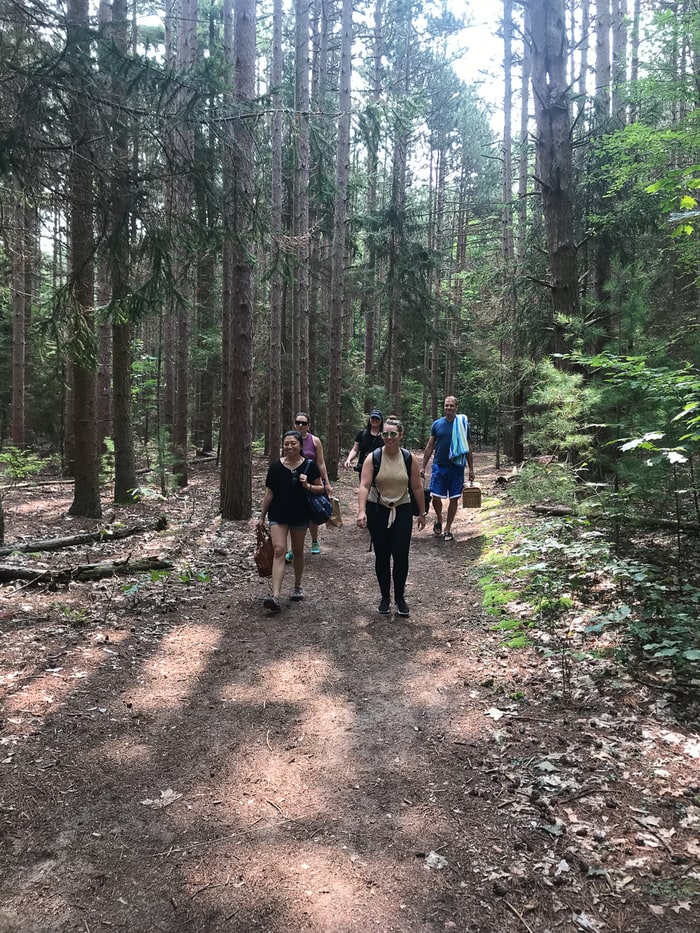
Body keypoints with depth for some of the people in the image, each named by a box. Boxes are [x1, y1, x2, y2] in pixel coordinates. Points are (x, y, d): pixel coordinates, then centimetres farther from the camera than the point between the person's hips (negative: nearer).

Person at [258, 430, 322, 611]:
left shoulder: (309, 466, -3)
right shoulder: (275, 466, -1)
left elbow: (320, 488, 2)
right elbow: (269, 493, 5)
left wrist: (308, 486, -18)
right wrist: (262, 516, 6)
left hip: (300, 515, 0)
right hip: (278, 515, 0)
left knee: (297, 551, 14)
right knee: (279, 550, -12)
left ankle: (298, 587, 34)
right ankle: (275, 596, -19)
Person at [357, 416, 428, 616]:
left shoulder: (409, 459, -2)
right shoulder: (373, 458, -8)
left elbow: (417, 488, 4)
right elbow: (364, 486, -17)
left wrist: (422, 513, 8)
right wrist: (361, 511, -29)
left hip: (402, 511, 1)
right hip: (377, 510, 0)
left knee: (401, 555, -4)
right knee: (382, 556, 7)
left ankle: (400, 597, 15)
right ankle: (385, 597, 22)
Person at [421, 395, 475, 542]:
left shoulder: (463, 424, 2)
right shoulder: (437, 424, 4)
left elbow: (468, 449, 6)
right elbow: (429, 447, 8)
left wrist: (471, 469, 4)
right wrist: (423, 467, 4)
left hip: (457, 468, 0)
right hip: (439, 466, 0)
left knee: (454, 499, 3)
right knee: (436, 497, -5)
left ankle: (448, 529, 16)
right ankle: (439, 519, 25)